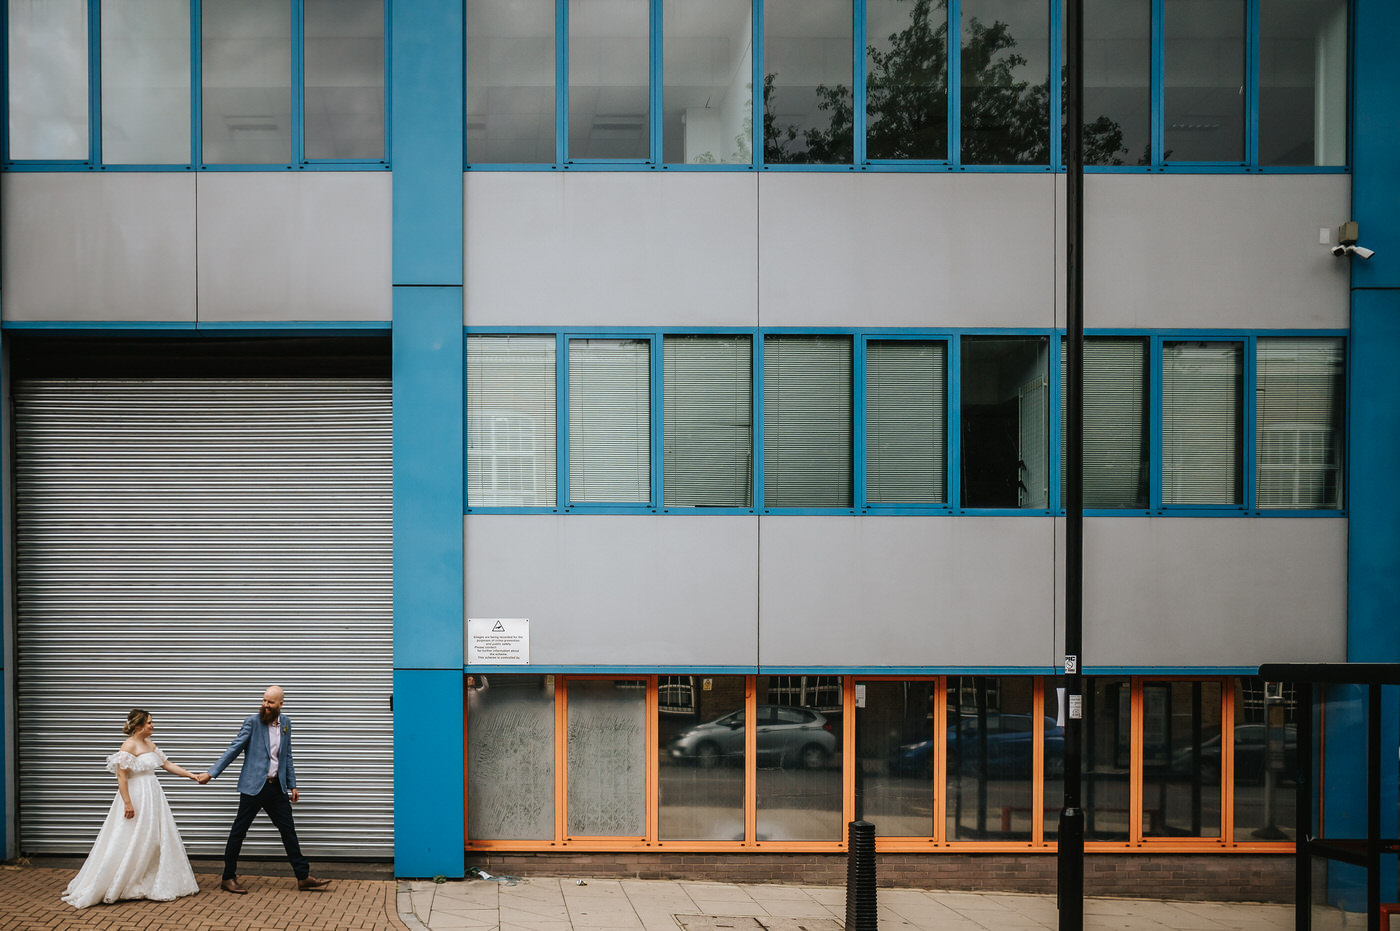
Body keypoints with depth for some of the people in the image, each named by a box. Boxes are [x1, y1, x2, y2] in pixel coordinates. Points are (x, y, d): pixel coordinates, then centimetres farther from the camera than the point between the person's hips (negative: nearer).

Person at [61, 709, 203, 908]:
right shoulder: (129, 746, -16)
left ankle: (157, 886, 19)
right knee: (130, 845, -4)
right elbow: (121, 777, -19)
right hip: (136, 798, -9)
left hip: (152, 797, 9)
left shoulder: (149, 744, 11)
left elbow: (166, 764, 18)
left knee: (156, 841, 11)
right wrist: (128, 803, -23)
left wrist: (190, 775, 13)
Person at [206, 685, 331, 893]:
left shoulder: (286, 723, 10)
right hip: (254, 786, -5)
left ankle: (303, 877, 11)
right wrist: (212, 772, -12)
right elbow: (234, 749, -7)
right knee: (239, 831, 1)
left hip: (276, 787, 5)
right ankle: (228, 878, 12)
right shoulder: (252, 722, -6)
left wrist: (292, 785, 16)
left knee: (288, 831, 7)